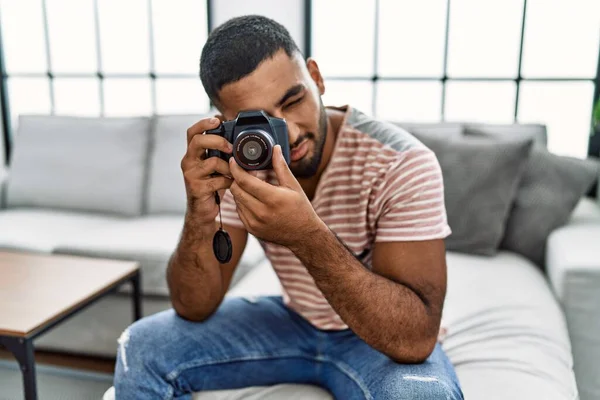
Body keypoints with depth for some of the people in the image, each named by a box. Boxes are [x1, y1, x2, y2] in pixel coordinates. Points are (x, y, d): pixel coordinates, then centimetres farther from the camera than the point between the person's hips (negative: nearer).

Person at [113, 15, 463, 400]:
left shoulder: (402, 163, -27)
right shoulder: (239, 161, -13)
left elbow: (414, 339, -33)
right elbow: (194, 309, -12)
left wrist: (308, 235, -44)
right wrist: (200, 216, -32)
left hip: (383, 340, -2)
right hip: (292, 322, 3)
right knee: (142, 349, -10)